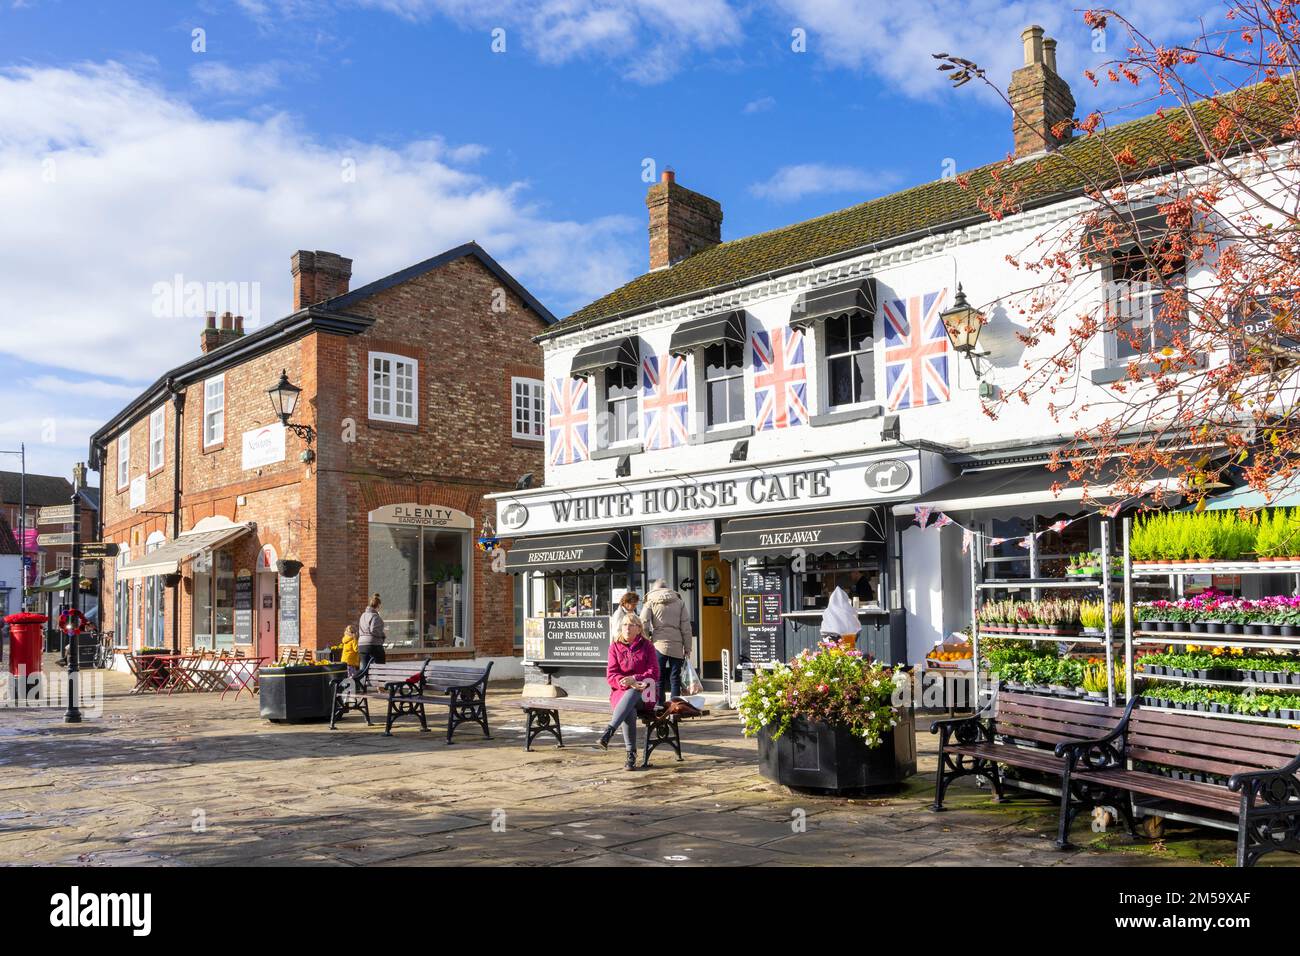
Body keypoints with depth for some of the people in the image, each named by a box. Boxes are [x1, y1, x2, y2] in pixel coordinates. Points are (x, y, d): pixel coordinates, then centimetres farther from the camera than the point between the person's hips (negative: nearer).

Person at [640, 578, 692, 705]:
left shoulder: (651, 603, 7)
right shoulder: (679, 602, 11)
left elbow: (644, 624, -3)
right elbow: (686, 627, 7)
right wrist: (687, 648, 9)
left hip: (659, 644, -1)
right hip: (677, 646, 1)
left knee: (659, 678, 4)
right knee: (675, 678, 4)